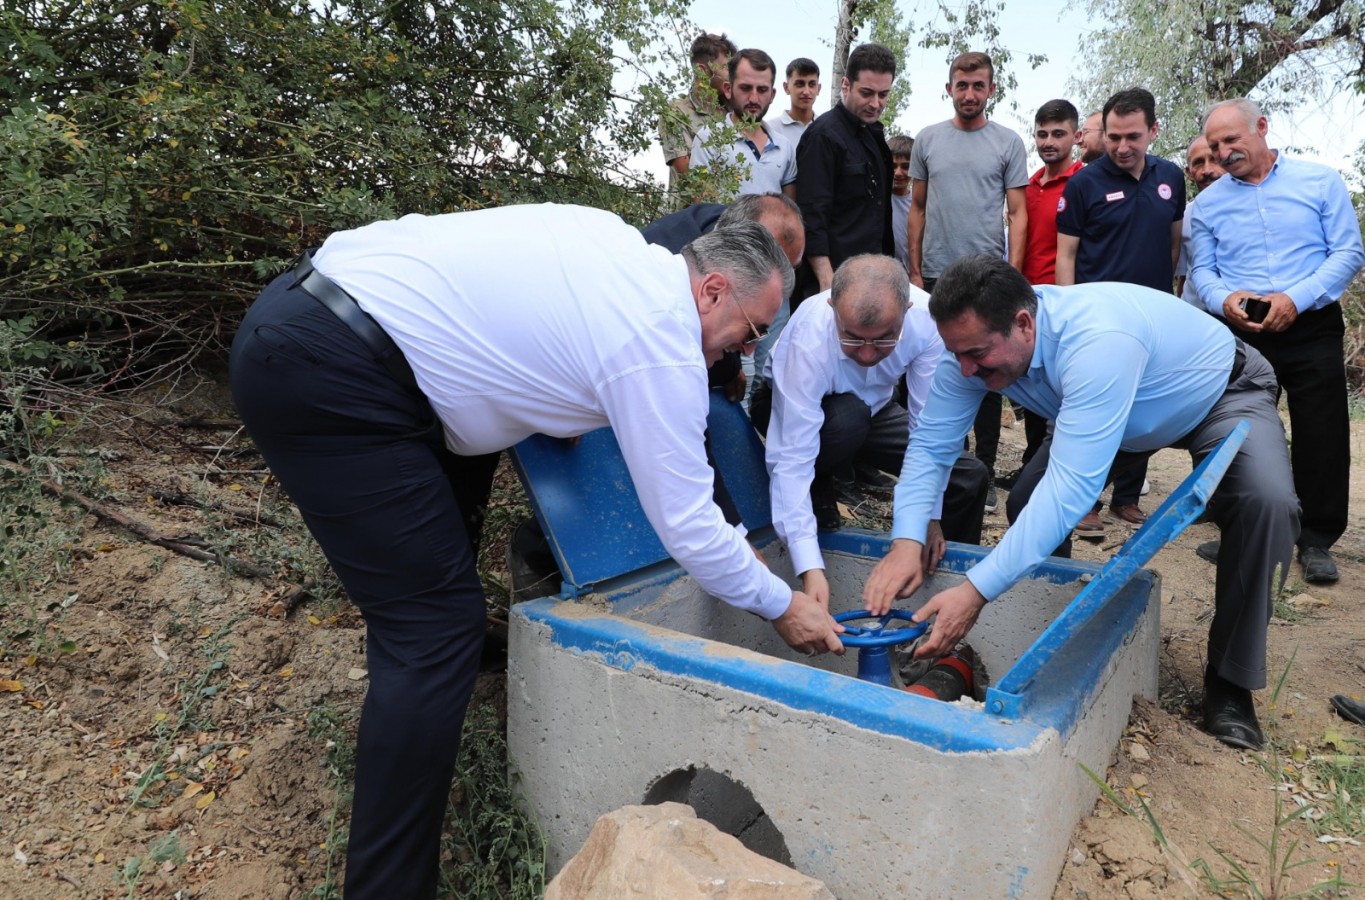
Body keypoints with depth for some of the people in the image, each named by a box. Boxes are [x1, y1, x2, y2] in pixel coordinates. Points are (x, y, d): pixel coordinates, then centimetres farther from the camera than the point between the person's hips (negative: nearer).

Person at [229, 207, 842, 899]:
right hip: (325, 372, -11)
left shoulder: (622, 244, 12)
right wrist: (782, 606, 6)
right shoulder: (664, 349, -12)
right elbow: (687, 525, -9)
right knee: (435, 625, -8)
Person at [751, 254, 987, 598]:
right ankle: (818, 493, -7)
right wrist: (810, 570, -47)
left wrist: (929, 513, -23)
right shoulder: (806, 342, -39)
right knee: (847, 418, -37)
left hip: (873, 406, 4)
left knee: (969, 476, -9)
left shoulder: (926, 317, -30)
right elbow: (791, 458, -41)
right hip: (790, 408, -4)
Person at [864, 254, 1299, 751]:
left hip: (1222, 393, -5)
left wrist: (975, 592, -52)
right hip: (1140, 410, 5)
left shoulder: (1097, 342, -45)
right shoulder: (978, 340, -26)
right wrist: (906, 541, -38)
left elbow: (1072, 487, -49)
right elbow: (930, 443, -22)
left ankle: (1229, 681, -9)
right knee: (1029, 499, -10)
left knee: (1267, 502, -30)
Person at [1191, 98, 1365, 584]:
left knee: (1321, 436, 2)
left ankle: (1316, 539, 15)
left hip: (1312, 329, -1)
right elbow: (1202, 270, 5)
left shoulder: (1320, 181, 1)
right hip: (1241, 335, 2)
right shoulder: (1208, 202, 7)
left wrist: (1296, 298, -18)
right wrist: (1224, 298, -17)